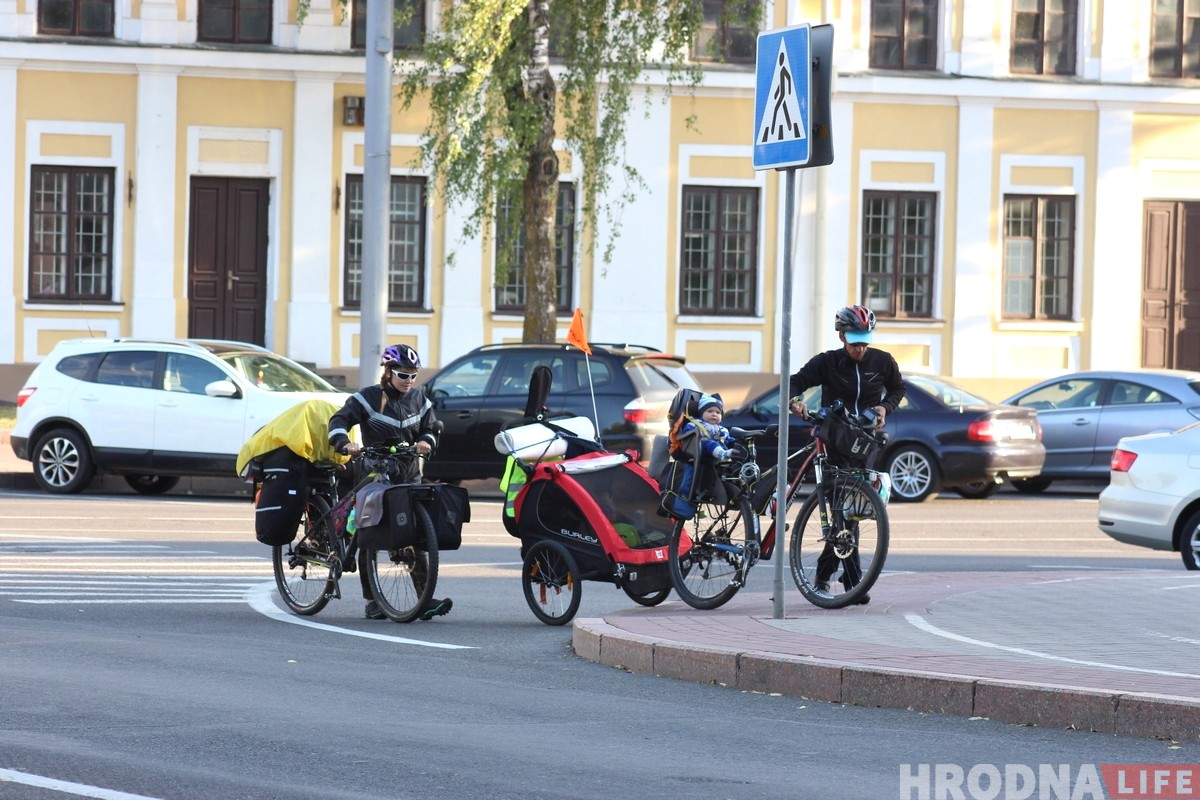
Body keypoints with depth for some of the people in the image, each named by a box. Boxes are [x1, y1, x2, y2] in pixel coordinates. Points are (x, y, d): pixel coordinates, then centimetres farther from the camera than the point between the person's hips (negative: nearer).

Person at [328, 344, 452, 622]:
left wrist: (426, 441, -10)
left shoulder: (418, 399, 8)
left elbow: (432, 428, 13)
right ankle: (371, 601, 8)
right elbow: (339, 421, -12)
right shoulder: (368, 398, -5)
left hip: (409, 478, 3)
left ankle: (425, 599, -8)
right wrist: (344, 443, -33)